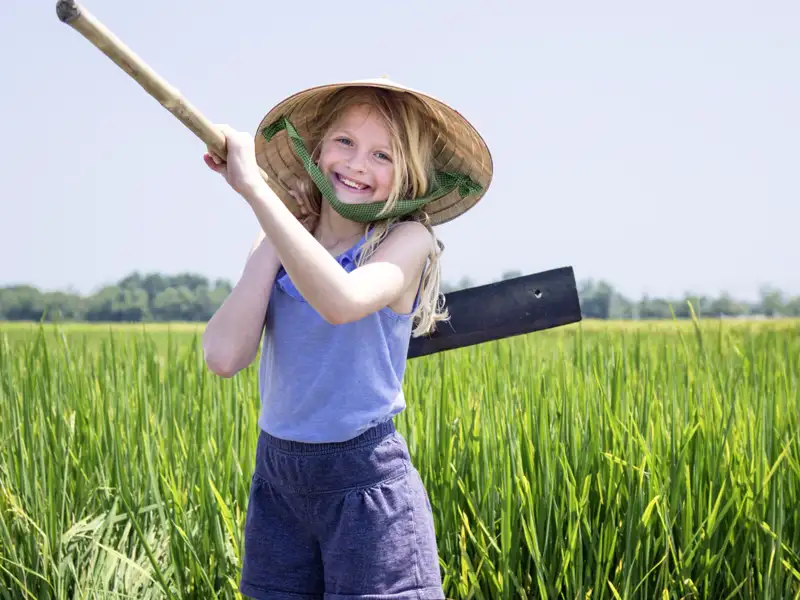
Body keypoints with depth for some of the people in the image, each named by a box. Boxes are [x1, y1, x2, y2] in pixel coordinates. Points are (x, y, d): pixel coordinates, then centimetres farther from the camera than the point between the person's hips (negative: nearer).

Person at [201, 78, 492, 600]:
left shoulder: (408, 239, -9)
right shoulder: (281, 243, 4)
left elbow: (343, 301, -31)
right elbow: (224, 357, -10)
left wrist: (255, 187, -28)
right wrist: (272, 242, -9)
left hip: (366, 482, -4)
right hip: (276, 478, 5)